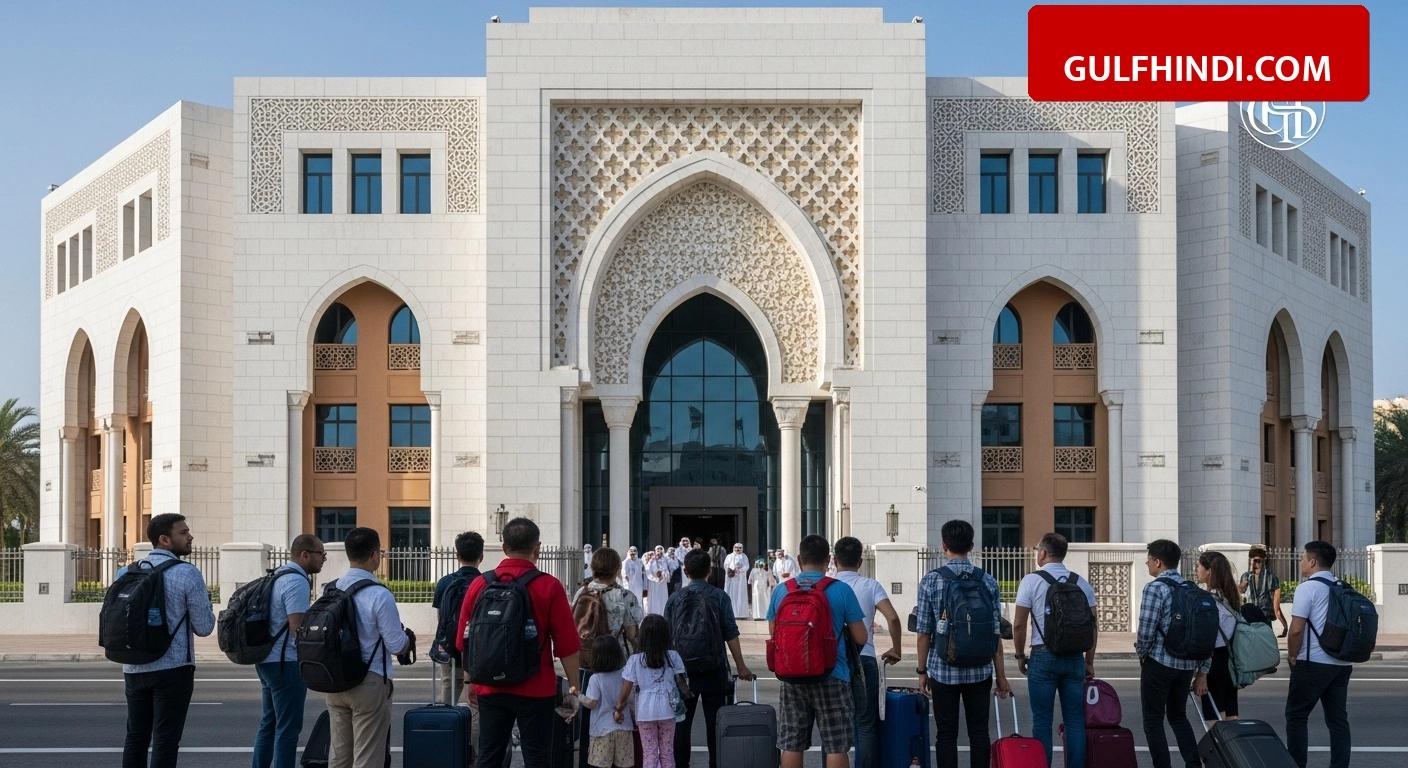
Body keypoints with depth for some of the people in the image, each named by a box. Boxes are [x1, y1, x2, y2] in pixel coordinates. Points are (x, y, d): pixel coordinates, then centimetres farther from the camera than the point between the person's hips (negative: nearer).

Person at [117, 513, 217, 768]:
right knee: (165, 740, -1)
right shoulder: (187, 574, -11)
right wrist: (204, 604, 9)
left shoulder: (127, 573, 6)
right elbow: (204, 627, -9)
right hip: (172, 670, -5)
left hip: (134, 669, 6)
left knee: (136, 736, 14)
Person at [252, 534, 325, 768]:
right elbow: (298, 629, -21)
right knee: (288, 729, -4)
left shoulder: (279, 576, 13)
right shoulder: (297, 581, -17)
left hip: (268, 660, 10)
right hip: (286, 663, -10)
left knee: (269, 724, 16)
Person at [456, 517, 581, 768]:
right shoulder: (549, 587, -9)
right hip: (535, 690, -3)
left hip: (490, 688, 3)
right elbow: (567, 646, -9)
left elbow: (464, 642, 9)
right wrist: (574, 685, 2)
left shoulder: (479, 585, 2)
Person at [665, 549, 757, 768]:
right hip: (714, 669, -1)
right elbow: (731, 634, -5)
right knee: (714, 722, 5)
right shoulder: (719, 596, -3)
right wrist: (741, 667, 1)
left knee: (682, 722, 9)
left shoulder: (675, 599, 2)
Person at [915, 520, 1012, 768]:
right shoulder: (988, 581, 0)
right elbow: (995, 633, 1)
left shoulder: (931, 580, -5)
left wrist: (922, 671, 7)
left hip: (943, 671, -2)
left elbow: (924, 633, -4)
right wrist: (1000, 675, 8)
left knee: (946, 736, 4)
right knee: (979, 734, 8)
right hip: (979, 671, 2)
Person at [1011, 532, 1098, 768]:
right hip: (1075, 657, 3)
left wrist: (1020, 655, 7)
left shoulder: (1032, 581, -4)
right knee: (1075, 720, 7)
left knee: (1042, 720, 3)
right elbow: (1093, 625, 7)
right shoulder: (1081, 583, 6)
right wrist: (1089, 661, 14)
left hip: (1043, 656, -3)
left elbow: (1019, 624, -5)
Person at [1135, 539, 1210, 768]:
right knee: (1178, 715, 21)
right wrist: (1202, 672, 11)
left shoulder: (1155, 588, -12)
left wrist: (1141, 654, 4)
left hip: (1158, 663, -7)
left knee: (1153, 721, 4)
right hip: (1186, 664, 7)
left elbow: (1146, 631, -16)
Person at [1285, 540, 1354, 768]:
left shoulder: (1308, 587, -9)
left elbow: (1297, 629, -14)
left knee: (1296, 715, 4)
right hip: (1342, 663, 6)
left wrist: (1292, 656, -1)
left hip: (1313, 663, -6)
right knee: (1338, 718, 7)